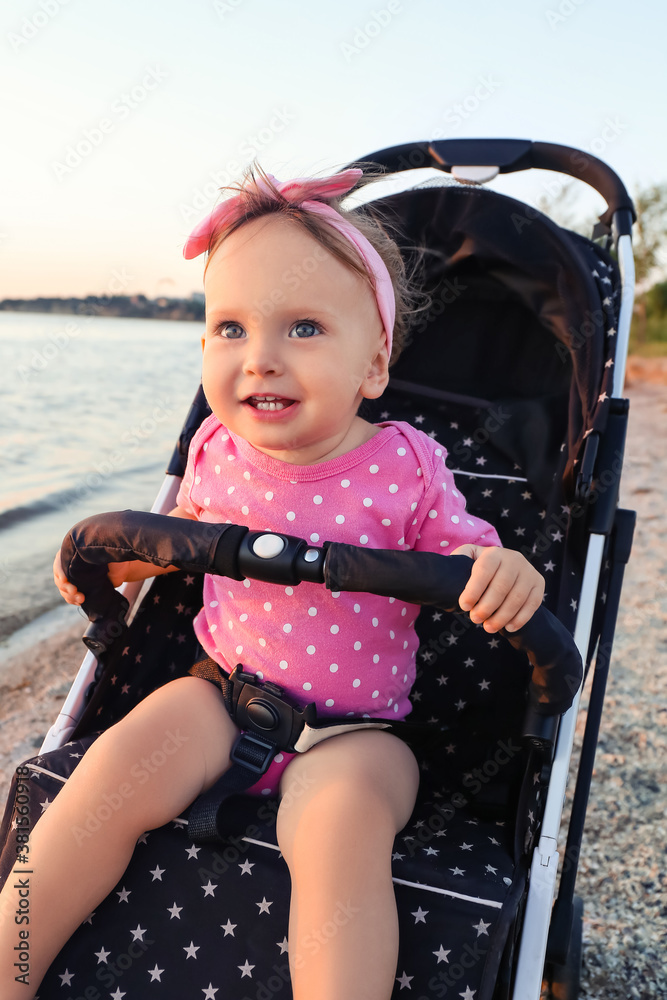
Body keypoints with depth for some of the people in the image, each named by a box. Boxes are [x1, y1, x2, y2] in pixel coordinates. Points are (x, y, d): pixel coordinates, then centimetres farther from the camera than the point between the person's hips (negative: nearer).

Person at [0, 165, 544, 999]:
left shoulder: (405, 468, -13)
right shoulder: (217, 451, -2)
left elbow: (460, 559, -4)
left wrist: (505, 574, -27)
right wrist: (118, 557, 4)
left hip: (353, 725, -3)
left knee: (341, 815, -33)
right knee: (115, 766, -18)